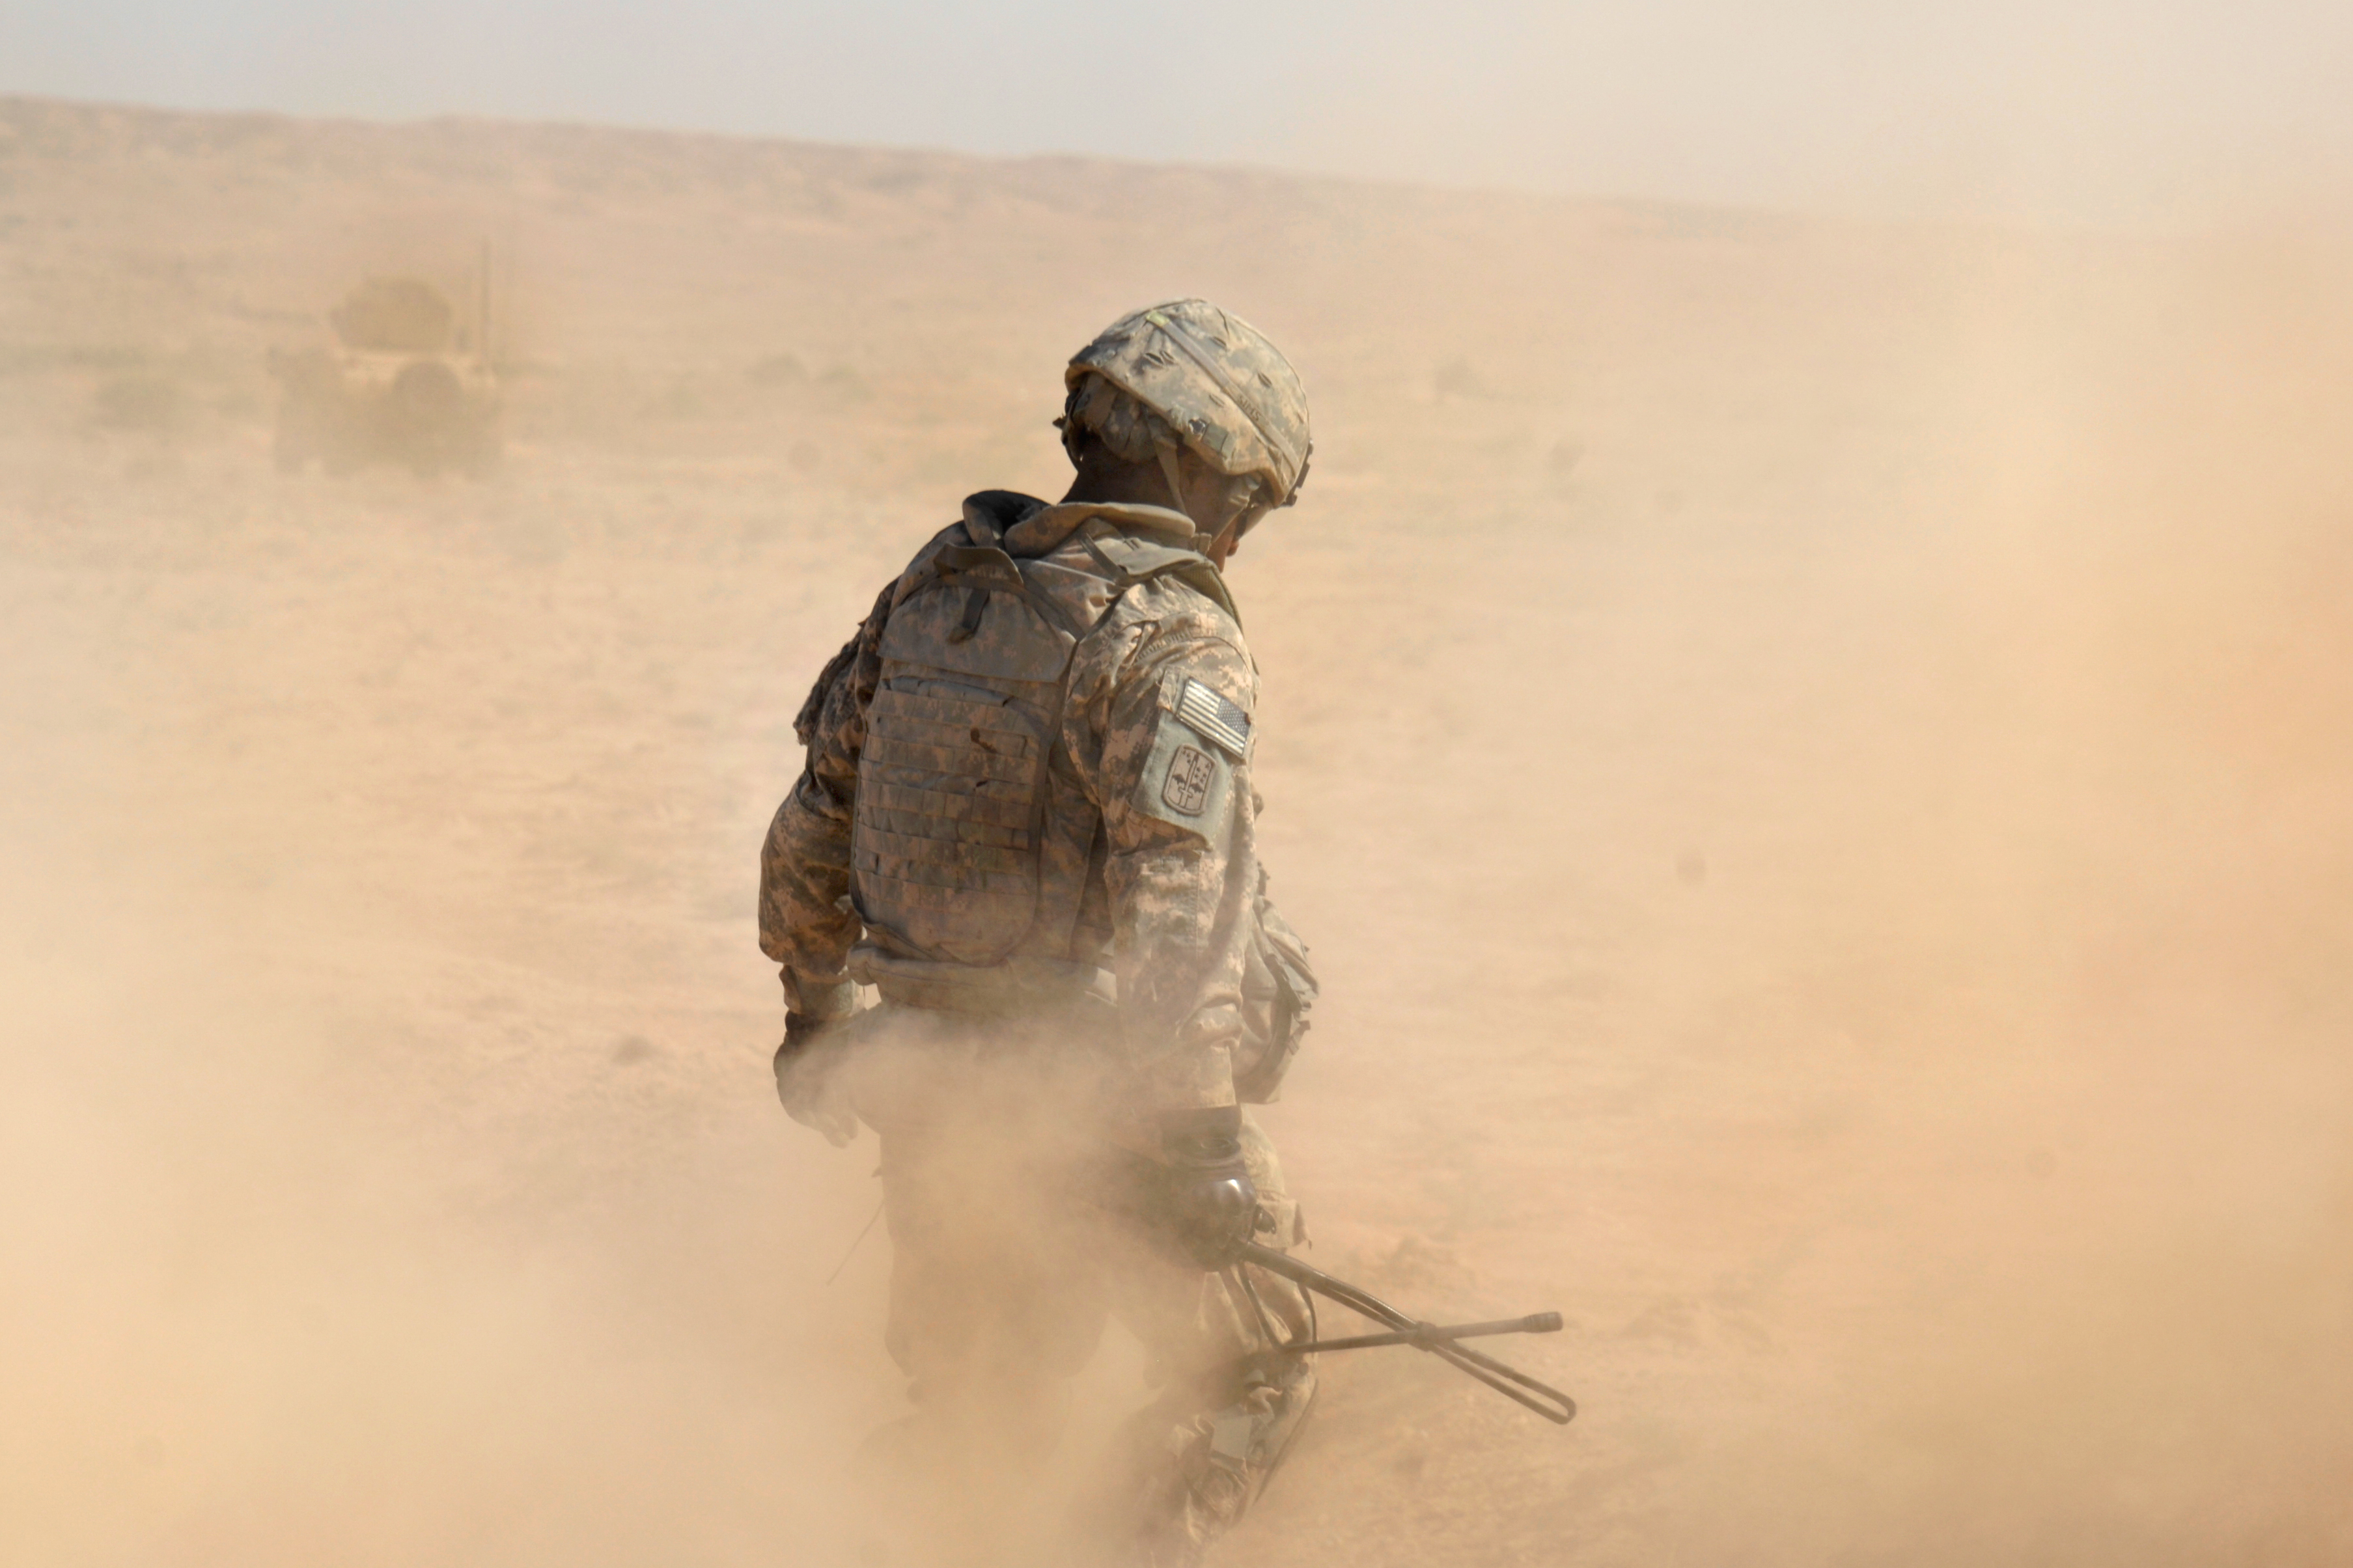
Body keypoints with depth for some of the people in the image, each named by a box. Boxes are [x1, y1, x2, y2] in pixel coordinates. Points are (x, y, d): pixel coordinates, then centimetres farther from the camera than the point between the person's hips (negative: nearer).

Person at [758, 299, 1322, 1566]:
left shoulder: (934, 589, 6)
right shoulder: (1174, 646, -16)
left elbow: (816, 824, 14)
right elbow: (1181, 901, -26)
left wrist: (813, 1008, 27)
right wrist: (1199, 1135, -27)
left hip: (932, 1083, 6)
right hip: (1097, 1097, -6)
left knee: (972, 1416, 22)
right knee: (1246, 1377, 14)